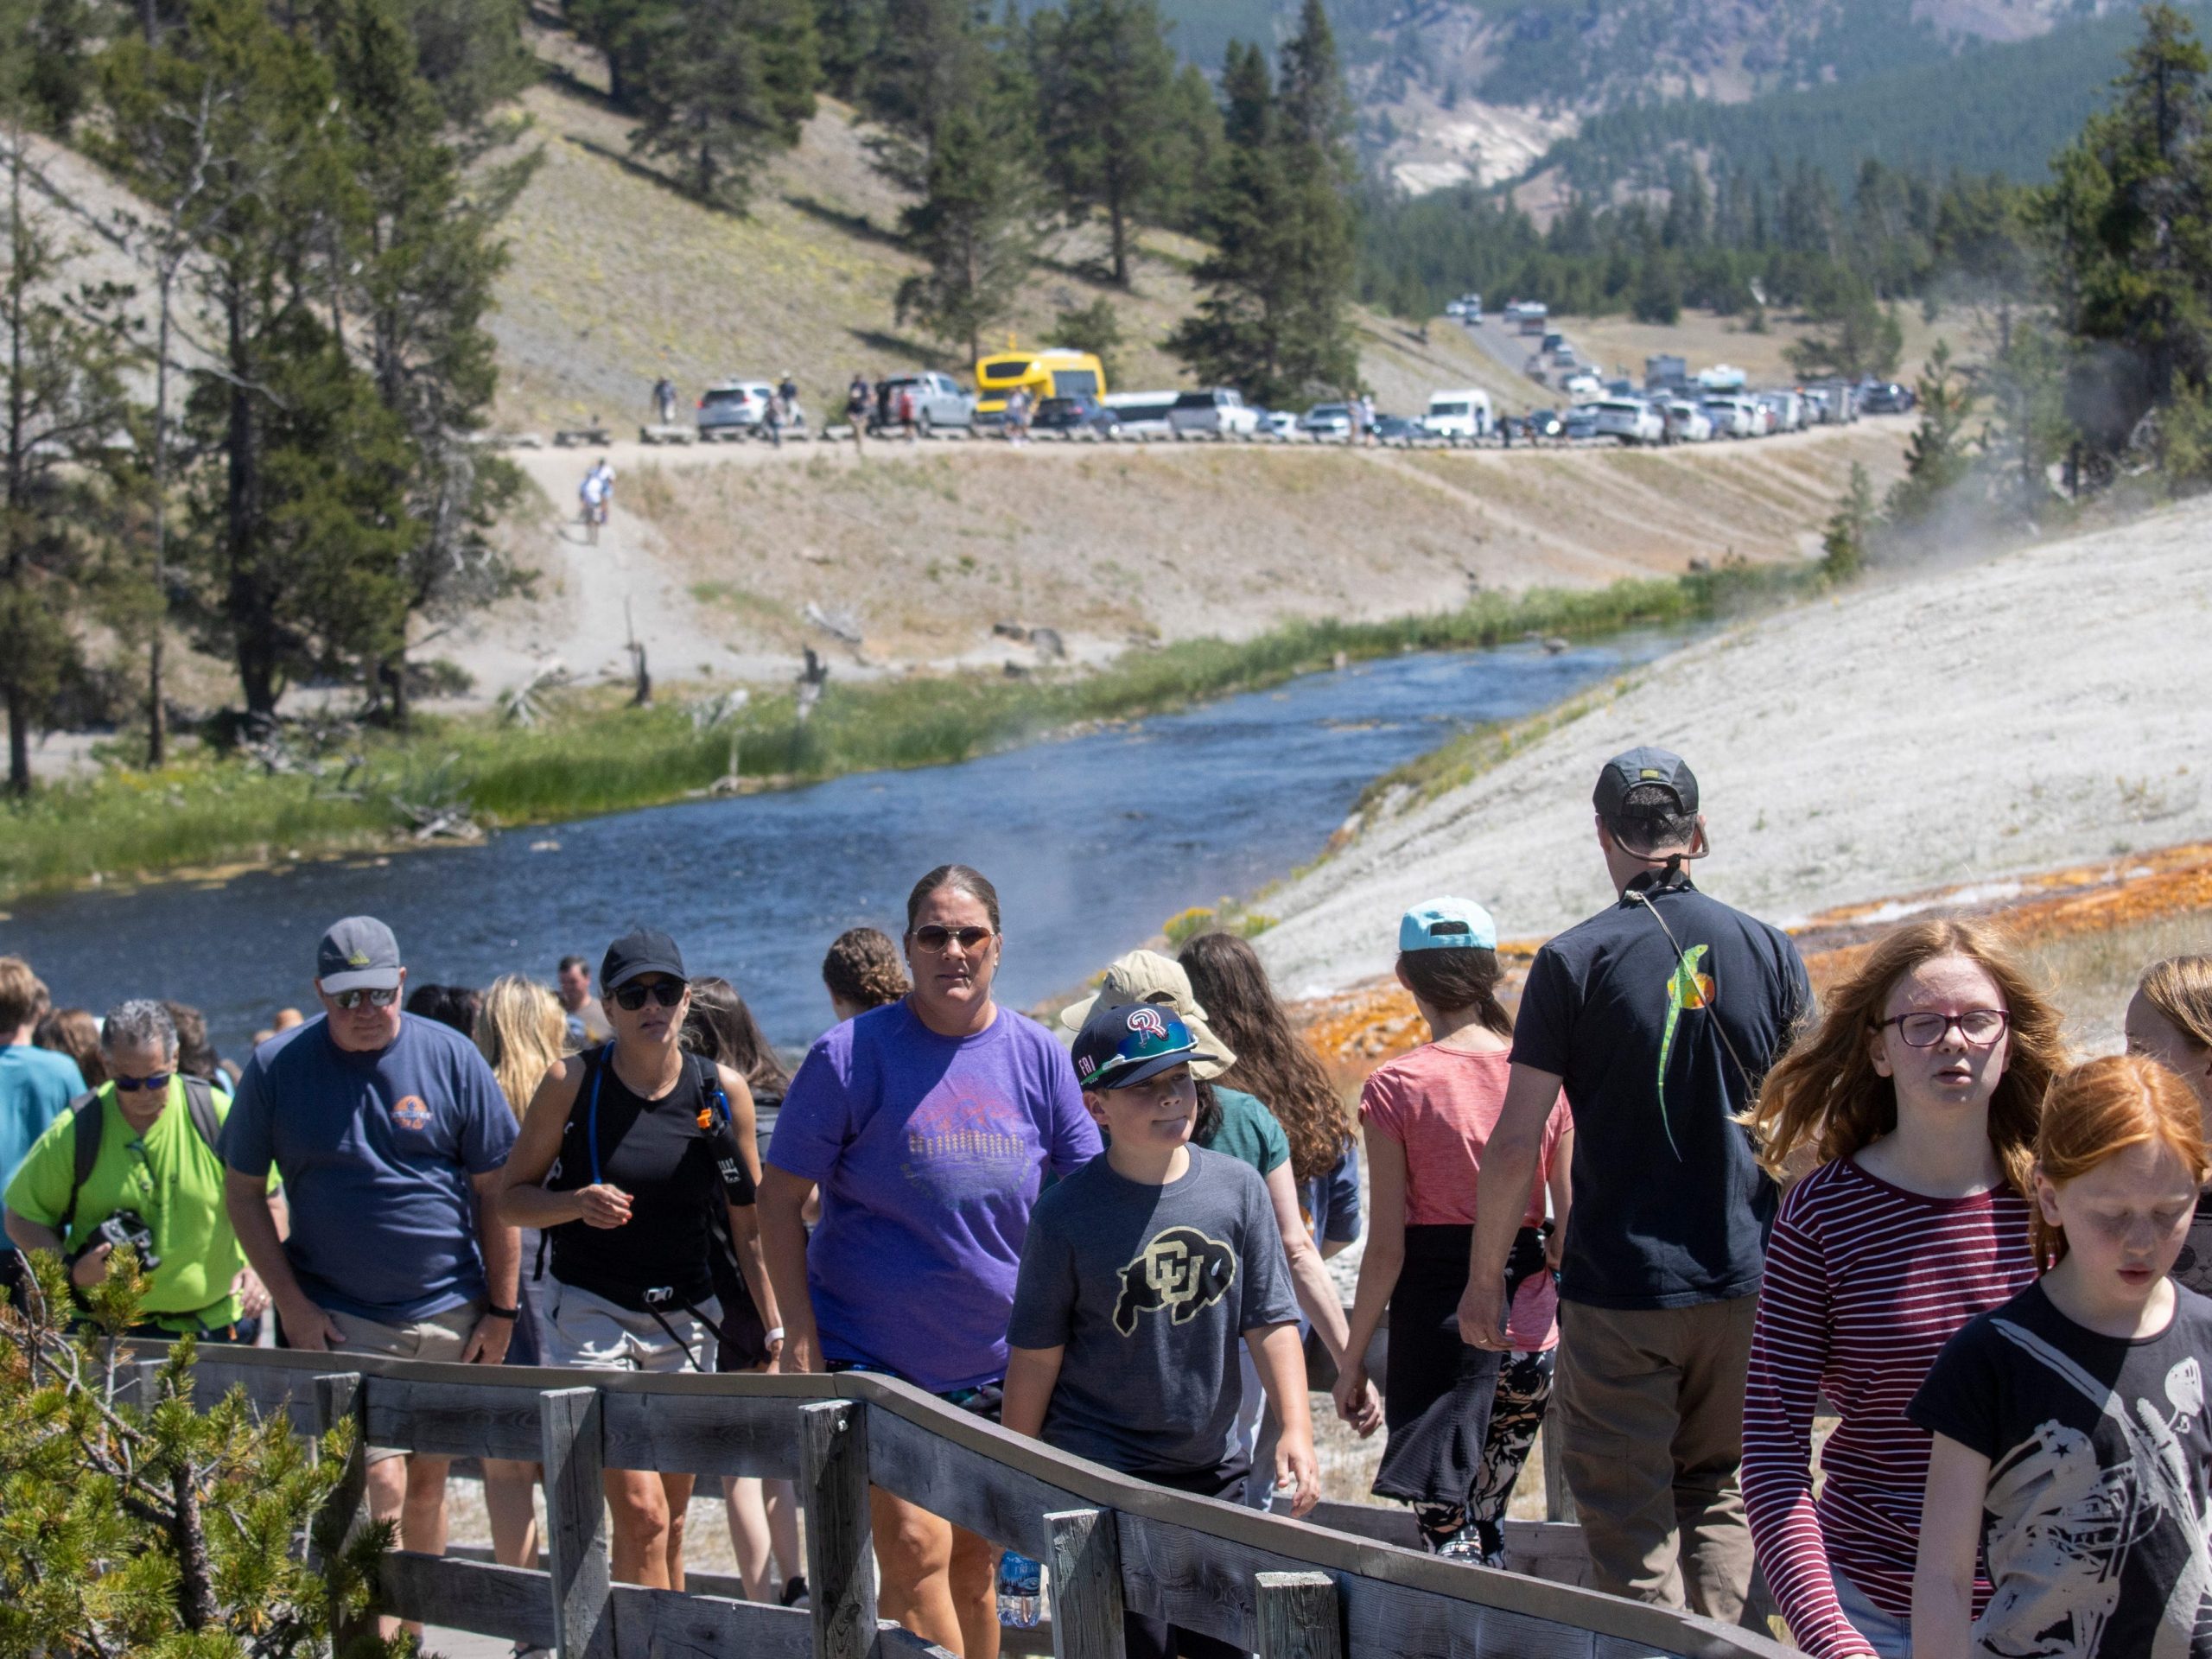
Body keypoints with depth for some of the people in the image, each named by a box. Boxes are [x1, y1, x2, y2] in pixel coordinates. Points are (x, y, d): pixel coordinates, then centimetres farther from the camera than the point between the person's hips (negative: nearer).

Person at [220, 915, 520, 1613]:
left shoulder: (451, 1058, -1)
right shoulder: (275, 1068, -2)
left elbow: (495, 1189, 4)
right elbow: (242, 1191, 4)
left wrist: (500, 1310, 2)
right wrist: (291, 1304, -4)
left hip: (448, 1316, 2)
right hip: (338, 1319, -2)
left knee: (427, 1484, 10)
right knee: (380, 1488, -12)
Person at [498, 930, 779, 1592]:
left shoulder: (723, 1090, 1)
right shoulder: (571, 1083, -6)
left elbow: (750, 1223, 7)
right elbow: (511, 1198, 0)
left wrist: (774, 1327, 2)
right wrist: (578, 1202, -20)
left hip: (685, 1317, 3)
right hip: (591, 1313, -3)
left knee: (668, 1525, 8)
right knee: (642, 1514, -14)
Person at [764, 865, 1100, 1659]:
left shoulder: (1038, 1056, 3)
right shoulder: (852, 1054, -7)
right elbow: (780, 1197, -5)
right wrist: (800, 1337, -12)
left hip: (998, 1365, 4)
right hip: (872, 1356, -4)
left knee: (974, 1564, 12)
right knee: (916, 1552, -15)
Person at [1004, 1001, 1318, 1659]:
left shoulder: (1237, 1188, 0)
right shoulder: (1066, 1216, -9)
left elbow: (1270, 1322, 2)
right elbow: (1036, 1356, -2)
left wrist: (1296, 1430, -9)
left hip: (1213, 1472, 4)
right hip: (1100, 1480, -4)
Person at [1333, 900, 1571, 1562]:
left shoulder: (1397, 1086, -9)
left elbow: (1387, 1247, -9)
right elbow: (1569, 1228, 3)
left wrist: (1354, 1357, 0)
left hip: (1437, 1316, -4)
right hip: (1531, 1326, 4)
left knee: (1446, 1527, -3)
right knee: (1488, 1520, 19)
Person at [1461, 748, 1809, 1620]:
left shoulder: (1574, 961, -8)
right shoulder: (1767, 951, 2)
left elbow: (1515, 1145, -9)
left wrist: (1485, 1278, 2)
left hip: (1619, 1290, -3)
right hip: (1744, 1284, 4)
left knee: (1630, 1525, 1)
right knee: (1715, 1496, 19)